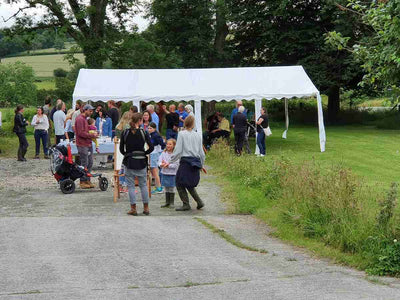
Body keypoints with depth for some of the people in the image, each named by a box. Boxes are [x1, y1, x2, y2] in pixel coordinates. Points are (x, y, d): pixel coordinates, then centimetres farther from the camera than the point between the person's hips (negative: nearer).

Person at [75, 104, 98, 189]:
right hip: (82, 145, -10)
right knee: (84, 163, -6)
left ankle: (87, 180, 14)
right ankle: (83, 182, 0)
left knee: (90, 163, 9)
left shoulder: (85, 119, 18)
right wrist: (92, 135, -14)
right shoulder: (80, 119, -13)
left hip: (88, 144, 10)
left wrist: (93, 133, 12)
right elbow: (81, 133, -19)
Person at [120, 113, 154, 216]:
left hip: (129, 162, 0)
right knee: (143, 184, 12)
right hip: (141, 162, 0)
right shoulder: (144, 133, -6)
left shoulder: (125, 132, -3)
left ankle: (133, 208, 4)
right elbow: (151, 147, -10)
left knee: (131, 185, 6)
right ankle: (146, 208, 14)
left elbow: (121, 149, 0)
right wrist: (144, 153, 7)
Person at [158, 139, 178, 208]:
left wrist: (168, 165, -21)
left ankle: (171, 203, 9)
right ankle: (167, 202, 18)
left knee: (171, 189, 1)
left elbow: (176, 165, -14)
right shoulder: (163, 153, 5)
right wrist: (162, 164, -20)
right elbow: (159, 162, 1)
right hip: (164, 173, 4)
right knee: (166, 189, 11)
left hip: (172, 174, -4)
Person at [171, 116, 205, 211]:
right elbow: (201, 152, 12)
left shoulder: (182, 134, -5)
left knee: (180, 183, 4)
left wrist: (171, 161, 3)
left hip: (186, 161, -5)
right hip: (196, 161, 5)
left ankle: (186, 204, -2)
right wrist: (201, 165, 24)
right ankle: (199, 201, 11)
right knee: (190, 184, 19)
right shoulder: (198, 135, 8)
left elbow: (178, 150, -8)